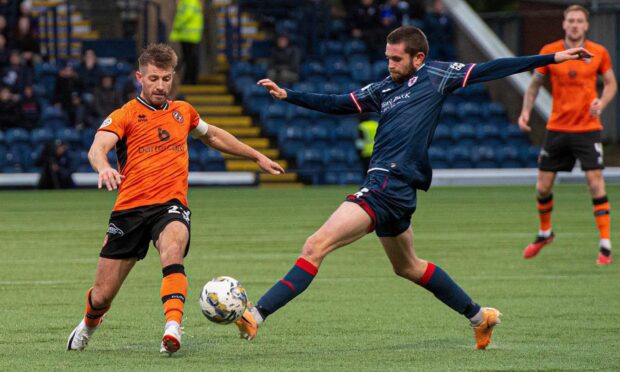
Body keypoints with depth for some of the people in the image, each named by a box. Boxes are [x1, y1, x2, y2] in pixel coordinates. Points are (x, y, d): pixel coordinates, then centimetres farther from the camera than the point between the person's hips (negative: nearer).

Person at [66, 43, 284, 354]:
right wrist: (103, 167, -41)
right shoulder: (125, 115, 0)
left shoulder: (183, 112, 15)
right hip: (130, 208, -1)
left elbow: (213, 136, 35)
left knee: (173, 243, -36)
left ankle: (173, 328, -48)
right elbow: (98, 147, -18)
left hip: (171, 205, 1)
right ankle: (88, 324, 40)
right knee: (102, 296, 3)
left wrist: (257, 157, 39)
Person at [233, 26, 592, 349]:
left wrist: (552, 58, 6)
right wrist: (287, 95, 14)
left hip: (390, 188, -9)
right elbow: (337, 104, 22)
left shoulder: (435, 75, 0)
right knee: (408, 267, 25)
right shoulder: (384, 89, 18)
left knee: (316, 246, -15)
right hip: (384, 187, 9)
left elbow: (490, 70, 4)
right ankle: (479, 316, 36)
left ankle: (256, 316, -19)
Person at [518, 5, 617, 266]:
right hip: (557, 127, 2)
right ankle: (544, 233, 33)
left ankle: (605, 246, -7)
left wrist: (601, 102, -12)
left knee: (595, 183, -12)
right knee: (543, 186, 6)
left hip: (587, 128, -2)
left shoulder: (599, 53, -3)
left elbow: (611, 83, 8)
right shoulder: (549, 52, -1)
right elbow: (535, 84, 10)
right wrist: (526, 112, -4)